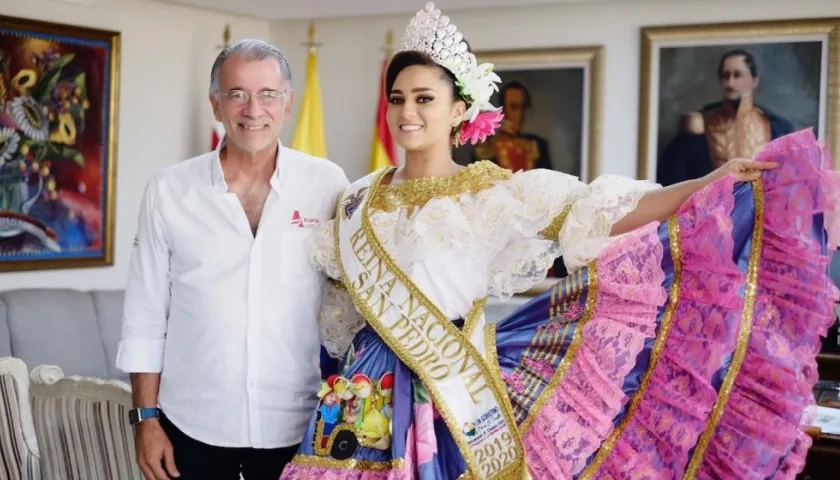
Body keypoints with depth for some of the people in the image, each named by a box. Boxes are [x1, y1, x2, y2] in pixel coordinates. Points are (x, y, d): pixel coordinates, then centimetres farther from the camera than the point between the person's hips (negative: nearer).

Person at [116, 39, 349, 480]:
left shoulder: (328, 185, -5)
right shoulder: (168, 190, -3)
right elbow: (145, 315, 1)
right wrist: (146, 418, -1)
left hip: (298, 427, 0)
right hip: (192, 427, 1)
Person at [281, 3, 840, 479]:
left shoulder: (494, 192, -6)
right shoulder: (360, 200, 7)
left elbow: (601, 214, -16)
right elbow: (337, 295, 19)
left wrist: (711, 183, -23)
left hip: (455, 390, -3)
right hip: (370, 393, 4)